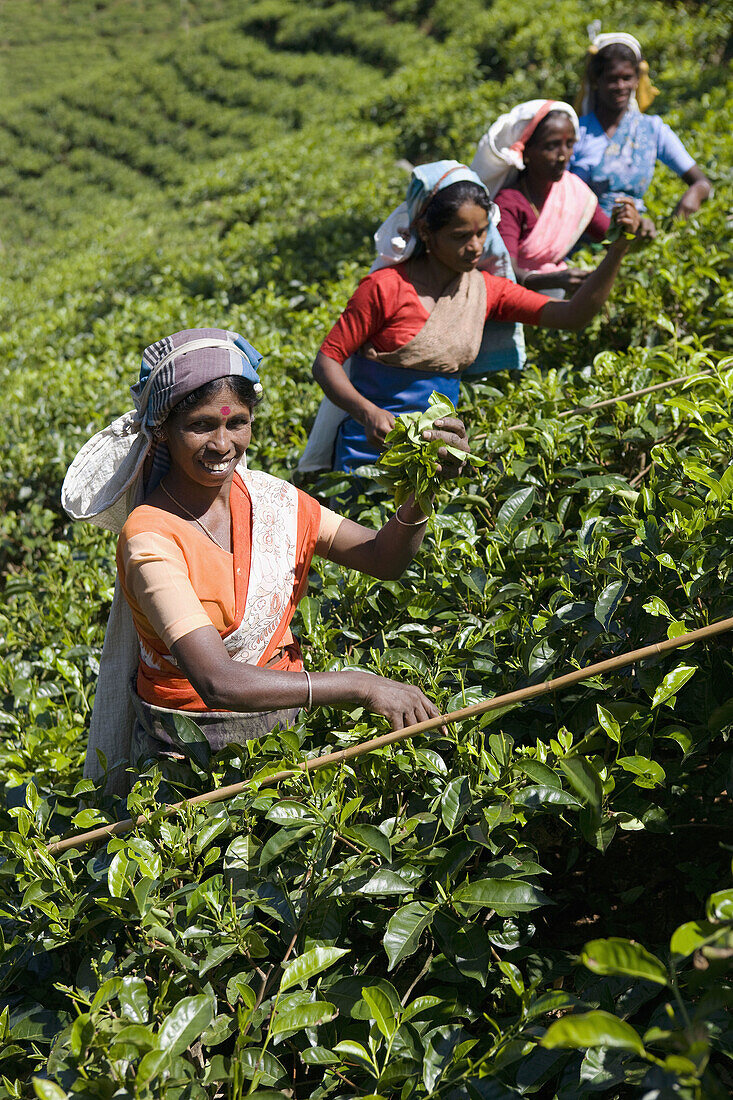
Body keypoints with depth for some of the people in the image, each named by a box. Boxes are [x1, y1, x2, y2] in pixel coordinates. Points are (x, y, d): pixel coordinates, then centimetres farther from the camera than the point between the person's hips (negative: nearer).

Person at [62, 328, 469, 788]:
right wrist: (360, 685, -33)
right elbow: (218, 682, -31)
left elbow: (383, 558, 0)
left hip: (285, 721, 5)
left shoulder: (268, 498, -2)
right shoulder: (151, 539, -21)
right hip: (191, 750, -5)